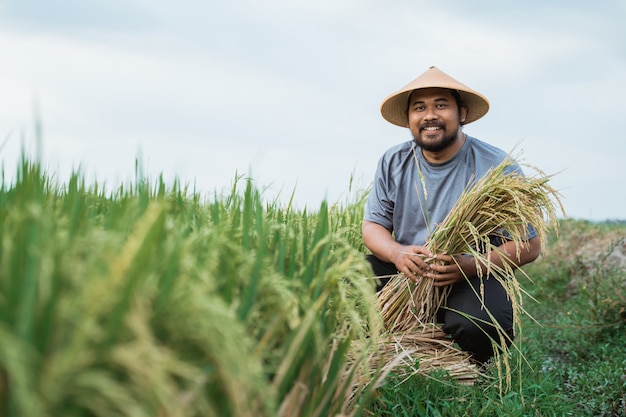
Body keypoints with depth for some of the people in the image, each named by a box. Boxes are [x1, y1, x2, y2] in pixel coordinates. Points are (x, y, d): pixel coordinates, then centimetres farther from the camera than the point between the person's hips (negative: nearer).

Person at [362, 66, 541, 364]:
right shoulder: (394, 162, 2)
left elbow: (529, 246, -9)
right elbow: (372, 226, 6)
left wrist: (470, 266, -26)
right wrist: (397, 253, -19)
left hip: (475, 277, -4)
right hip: (405, 273, 4)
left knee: (474, 328, -36)